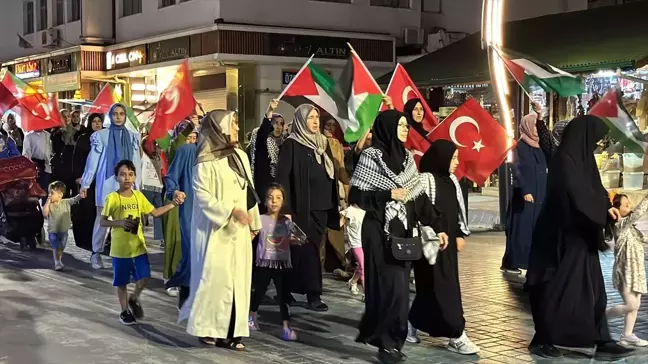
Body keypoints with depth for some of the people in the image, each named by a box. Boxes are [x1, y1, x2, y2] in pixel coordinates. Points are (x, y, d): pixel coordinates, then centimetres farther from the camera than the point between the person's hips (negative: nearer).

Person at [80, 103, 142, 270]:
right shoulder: (101, 135, 2)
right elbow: (93, 160, 2)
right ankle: (96, 253, 11)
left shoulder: (133, 137, 10)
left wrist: (138, 185, 9)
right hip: (107, 183, -2)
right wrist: (85, 184, 0)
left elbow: (137, 163, 11)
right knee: (102, 219, 0)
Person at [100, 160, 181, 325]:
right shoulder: (112, 198, -10)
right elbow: (103, 222, -7)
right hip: (120, 248, -3)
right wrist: (119, 222, -24)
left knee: (143, 278, 2)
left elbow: (155, 212, 10)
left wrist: (172, 204, 0)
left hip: (138, 246, 4)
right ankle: (125, 311, 25)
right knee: (122, 281, 8)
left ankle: (134, 299, 30)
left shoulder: (139, 196, 3)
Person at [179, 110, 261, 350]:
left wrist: (253, 222, 15)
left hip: (239, 230, 7)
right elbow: (201, 194, -14)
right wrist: (230, 211, -20)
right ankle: (208, 328, 9)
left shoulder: (240, 155, 10)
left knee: (238, 279, 5)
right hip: (216, 230, -6)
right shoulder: (206, 160, -10)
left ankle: (230, 331, 9)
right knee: (215, 278, -5)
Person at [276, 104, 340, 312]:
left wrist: (335, 208, 14)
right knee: (308, 251, -6)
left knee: (310, 250, 8)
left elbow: (331, 177, 18)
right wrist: (286, 209, -19)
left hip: (321, 208, 7)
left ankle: (288, 291, 17)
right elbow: (283, 178, -12)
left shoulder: (323, 143, 14)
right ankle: (313, 295, -1)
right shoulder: (291, 145, -6)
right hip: (302, 208, -7)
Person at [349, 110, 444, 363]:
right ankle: (387, 343, 4)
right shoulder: (371, 157, -7)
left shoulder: (406, 157, 11)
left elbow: (420, 197, 10)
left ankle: (374, 332, 20)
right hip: (380, 232, -6)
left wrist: (436, 227, 6)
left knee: (399, 287, 6)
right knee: (390, 287, -8)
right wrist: (388, 195, -16)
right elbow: (355, 195, -9)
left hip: (403, 231, 6)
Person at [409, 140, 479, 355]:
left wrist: (460, 234, 14)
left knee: (440, 285, 11)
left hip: (448, 240, 9)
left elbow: (459, 209, 19)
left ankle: (411, 323, 26)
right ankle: (457, 335, -5)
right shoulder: (426, 179, -13)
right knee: (442, 286, -6)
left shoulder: (451, 180, 12)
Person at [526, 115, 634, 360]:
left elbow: (591, 191, 17)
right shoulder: (565, 161, -18)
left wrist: (606, 207, 0)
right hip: (565, 237, -10)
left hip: (579, 236, 10)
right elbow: (579, 196, -24)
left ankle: (602, 343, 13)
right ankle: (541, 340, 12)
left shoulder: (579, 158, 11)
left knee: (592, 290, 9)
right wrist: (605, 208, -7)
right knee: (557, 290, 0)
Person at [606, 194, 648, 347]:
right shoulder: (619, 224, -16)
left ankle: (627, 335, 12)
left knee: (635, 305, 8)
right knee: (631, 305, -12)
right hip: (625, 271, -9)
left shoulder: (627, 224, 12)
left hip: (635, 270, 9)